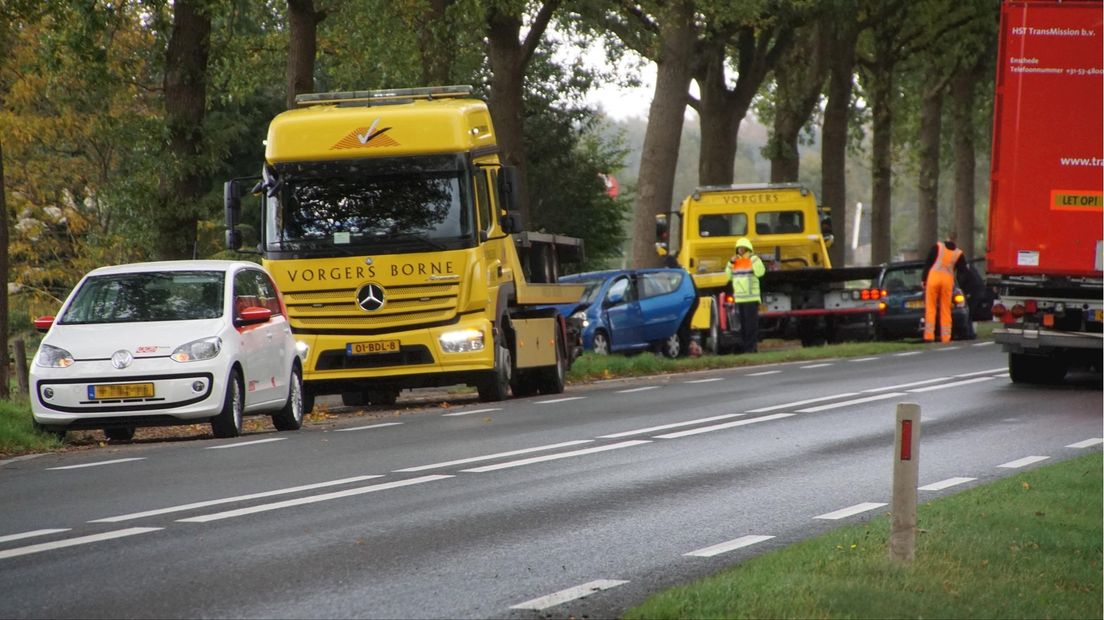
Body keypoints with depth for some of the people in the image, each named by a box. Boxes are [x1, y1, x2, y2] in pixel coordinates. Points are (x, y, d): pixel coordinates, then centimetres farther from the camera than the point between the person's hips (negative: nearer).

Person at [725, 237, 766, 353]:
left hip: (751, 298, -6)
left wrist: (754, 257, -18)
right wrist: (730, 263, 4)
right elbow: (728, 276, 16)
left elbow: (760, 272, -16)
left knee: (751, 323, -8)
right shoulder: (735, 261, 16)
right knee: (742, 324, 7)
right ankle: (745, 346, 11)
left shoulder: (753, 260, -1)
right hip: (739, 298, 6)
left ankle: (751, 346, -7)